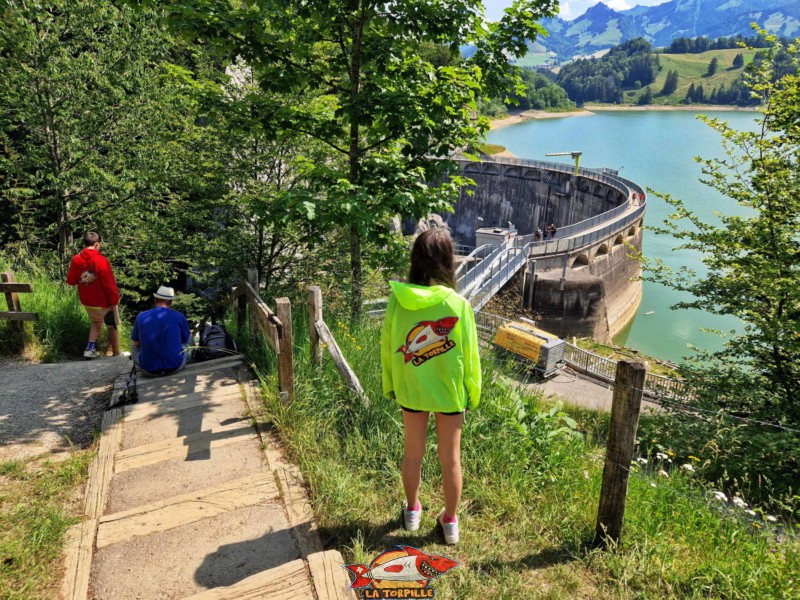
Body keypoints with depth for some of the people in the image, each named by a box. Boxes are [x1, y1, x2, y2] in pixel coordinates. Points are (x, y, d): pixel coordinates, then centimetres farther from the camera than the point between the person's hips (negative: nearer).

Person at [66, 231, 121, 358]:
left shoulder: (76, 259, -5)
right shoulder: (101, 260, -22)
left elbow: (70, 281, 5)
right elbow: (110, 284, -21)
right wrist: (115, 300, -12)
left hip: (86, 301, 6)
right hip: (103, 301, -6)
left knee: (96, 321, 29)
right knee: (112, 326, 13)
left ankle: (90, 348, 14)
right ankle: (117, 355, 23)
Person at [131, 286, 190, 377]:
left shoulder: (141, 317, -2)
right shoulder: (179, 316, -6)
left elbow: (136, 344, 9)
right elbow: (185, 340, 9)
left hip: (149, 370, 1)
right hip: (175, 367, -1)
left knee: (136, 348, 32)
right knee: (187, 343, 28)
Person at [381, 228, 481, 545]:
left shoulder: (397, 300, -13)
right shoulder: (458, 304, -20)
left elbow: (387, 347, -2)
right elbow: (469, 355, -11)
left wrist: (389, 385, 13)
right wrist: (472, 393, 4)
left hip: (411, 389, 2)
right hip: (449, 391, -2)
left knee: (413, 452, 21)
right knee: (450, 458, 15)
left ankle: (412, 510, 41)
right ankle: (450, 521, 32)